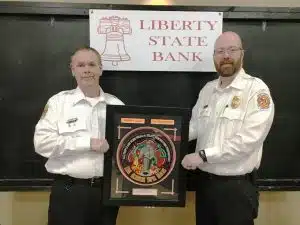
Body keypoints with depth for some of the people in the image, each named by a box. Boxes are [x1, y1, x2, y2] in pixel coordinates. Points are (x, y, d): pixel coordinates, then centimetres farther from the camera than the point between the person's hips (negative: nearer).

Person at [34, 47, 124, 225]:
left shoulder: (116, 104, 7)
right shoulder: (58, 101, -1)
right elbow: (42, 142, -11)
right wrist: (88, 143, -16)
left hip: (107, 189, 3)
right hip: (69, 190, -2)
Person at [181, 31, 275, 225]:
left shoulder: (256, 89, -13)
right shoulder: (207, 89, 9)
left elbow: (248, 140, -22)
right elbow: (195, 126, 12)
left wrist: (203, 155, -21)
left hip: (237, 185, -6)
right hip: (204, 180, 6)